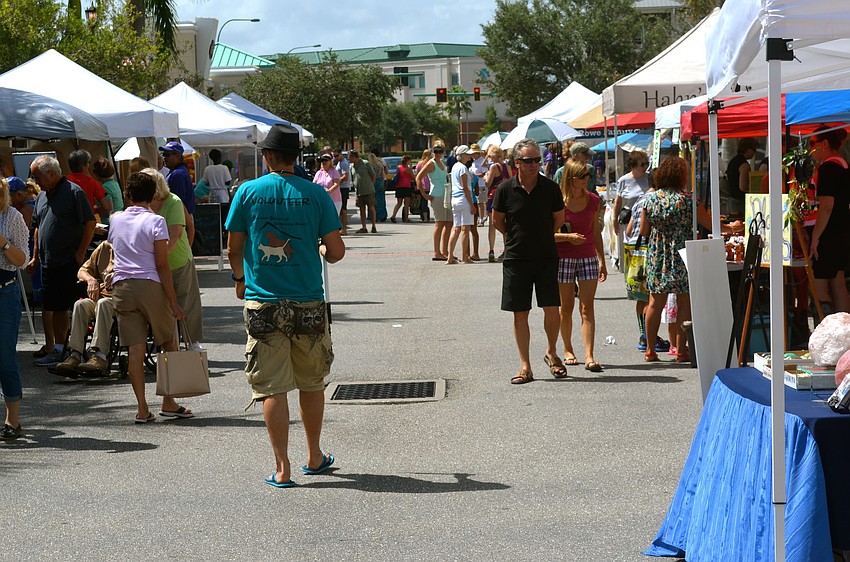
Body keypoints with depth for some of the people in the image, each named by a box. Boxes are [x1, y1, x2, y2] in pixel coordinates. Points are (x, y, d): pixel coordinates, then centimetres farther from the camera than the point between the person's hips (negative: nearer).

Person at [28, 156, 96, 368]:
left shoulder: (74, 192, -8)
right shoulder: (42, 197, 16)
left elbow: (90, 224, -10)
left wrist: (80, 254, -12)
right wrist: (35, 257, 18)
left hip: (70, 263, -7)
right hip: (49, 263, 7)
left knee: (78, 308, -6)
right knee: (56, 308, 10)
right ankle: (57, 350, 16)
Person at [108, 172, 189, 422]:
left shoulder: (116, 220, 9)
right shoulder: (155, 221, -5)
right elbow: (162, 265, -8)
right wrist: (173, 301, -7)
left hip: (121, 287, 4)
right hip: (149, 285, -4)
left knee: (135, 349, 2)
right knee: (169, 344, 11)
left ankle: (142, 408, 0)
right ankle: (168, 402, 10)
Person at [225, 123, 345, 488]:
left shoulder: (247, 192, -3)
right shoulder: (315, 194, -3)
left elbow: (234, 249, 4)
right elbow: (337, 251, -4)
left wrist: (240, 279, 24)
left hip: (262, 304, -1)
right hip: (308, 304, 1)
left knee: (271, 388, 2)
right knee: (311, 384, 17)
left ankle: (282, 468, 0)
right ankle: (314, 457, 29)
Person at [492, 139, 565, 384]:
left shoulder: (550, 188, -4)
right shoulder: (505, 189, -6)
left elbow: (559, 219, 12)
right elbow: (497, 221, 8)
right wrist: (517, 238, 8)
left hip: (546, 257, 0)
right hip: (516, 259, 0)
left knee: (552, 310, -6)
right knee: (520, 313, 3)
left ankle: (551, 352, 20)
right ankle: (525, 366, 10)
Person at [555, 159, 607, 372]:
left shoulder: (593, 200, 4)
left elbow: (596, 232, 13)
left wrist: (602, 261, 14)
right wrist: (568, 237, -21)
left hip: (588, 258, 2)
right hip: (563, 258, -2)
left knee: (587, 308, -4)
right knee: (566, 307, 9)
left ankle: (589, 356, -10)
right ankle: (568, 350, 25)